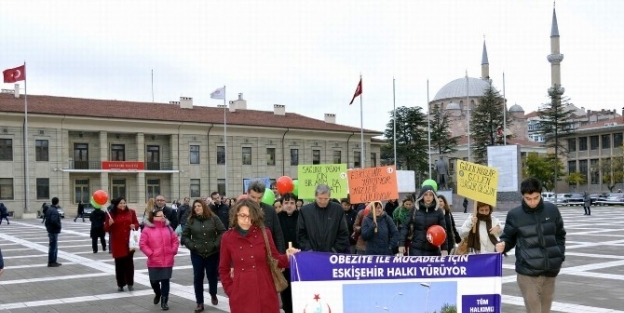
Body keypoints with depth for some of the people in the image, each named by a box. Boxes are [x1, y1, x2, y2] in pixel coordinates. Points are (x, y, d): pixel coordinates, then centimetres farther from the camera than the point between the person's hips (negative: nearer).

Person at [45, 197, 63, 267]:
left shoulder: (49, 209, 12)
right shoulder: (54, 211, -20)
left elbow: (47, 220, 18)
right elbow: (54, 221, -31)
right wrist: (59, 226, -16)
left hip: (50, 230, 10)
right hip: (54, 231, -10)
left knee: (54, 246, 18)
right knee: (53, 247, -3)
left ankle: (53, 261, 25)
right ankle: (51, 262, 2)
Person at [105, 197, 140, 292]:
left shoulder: (131, 212, 4)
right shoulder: (111, 214, -4)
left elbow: (137, 223, 12)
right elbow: (106, 229, -2)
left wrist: (134, 226, -10)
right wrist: (109, 224, -22)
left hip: (129, 242, 1)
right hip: (117, 243, -1)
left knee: (129, 262, 3)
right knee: (119, 263, 3)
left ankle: (130, 283, 13)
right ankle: (120, 284, 14)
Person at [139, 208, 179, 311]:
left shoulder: (168, 228, 6)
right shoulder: (147, 229, -5)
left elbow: (175, 241, 10)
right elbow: (142, 244, -8)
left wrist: (173, 251, 0)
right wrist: (150, 253, -13)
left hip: (167, 261, 1)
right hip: (154, 262, -1)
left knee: (165, 281, 2)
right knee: (154, 281, 9)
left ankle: (164, 301, 12)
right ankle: (158, 294, 41)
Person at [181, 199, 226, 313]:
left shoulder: (214, 218, -3)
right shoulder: (191, 220, 2)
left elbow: (222, 232, -5)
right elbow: (185, 236, 5)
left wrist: (216, 244, -13)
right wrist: (191, 246, -8)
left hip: (212, 253, -1)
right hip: (197, 254, 1)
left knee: (212, 275, 9)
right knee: (198, 278, 1)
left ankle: (213, 294, 38)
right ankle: (200, 303, 10)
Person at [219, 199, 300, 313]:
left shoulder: (264, 233, -1)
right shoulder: (228, 237, 0)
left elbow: (275, 259, 3)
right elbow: (223, 269, 9)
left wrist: (287, 256, -16)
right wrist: (230, 290, 1)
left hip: (265, 293, 0)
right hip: (241, 296, 0)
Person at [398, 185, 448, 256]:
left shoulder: (438, 212, -1)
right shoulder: (415, 210, 0)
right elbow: (406, 227, 1)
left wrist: (444, 248, -10)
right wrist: (401, 244, -8)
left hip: (433, 250, 1)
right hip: (416, 249, 0)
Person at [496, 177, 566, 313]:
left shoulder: (552, 210, 3)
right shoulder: (514, 215, -4)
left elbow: (560, 235, 14)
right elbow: (508, 238, 5)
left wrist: (560, 256, 7)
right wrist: (503, 245, -16)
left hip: (550, 269, 3)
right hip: (527, 271, -3)